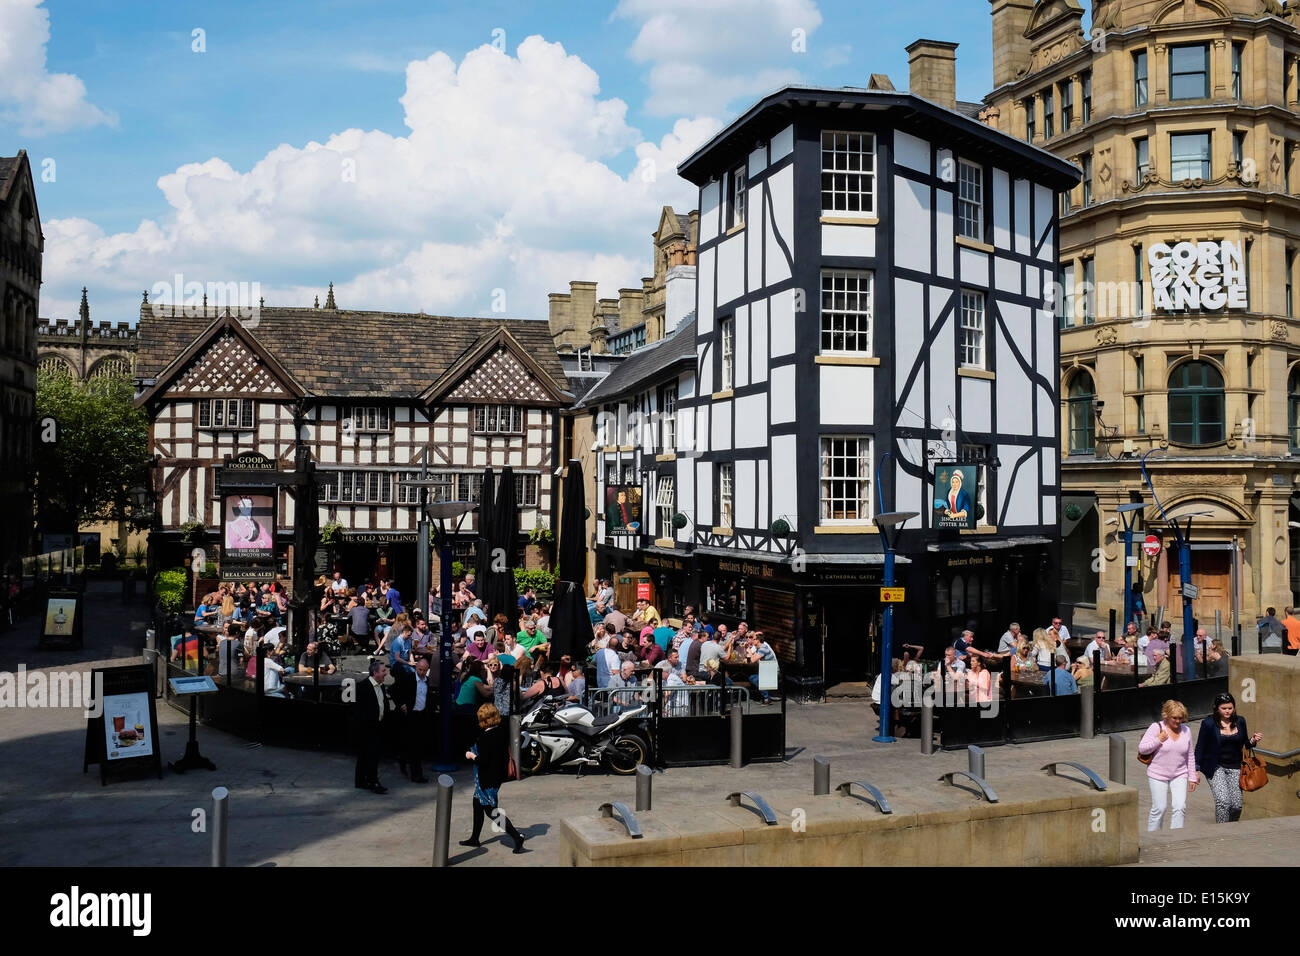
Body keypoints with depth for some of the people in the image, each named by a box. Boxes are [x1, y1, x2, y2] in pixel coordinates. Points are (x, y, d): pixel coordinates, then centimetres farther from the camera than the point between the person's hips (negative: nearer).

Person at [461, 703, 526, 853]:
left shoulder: (485, 736, -24)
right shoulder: (502, 731, -1)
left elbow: (483, 760, -25)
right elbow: (506, 751, 9)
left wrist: (471, 756, -7)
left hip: (487, 779, -9)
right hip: (499, 774, 9)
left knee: (491, 810, 0)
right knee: (477, 804, 23)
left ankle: (516, 836, -8)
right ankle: (474, 838, 36)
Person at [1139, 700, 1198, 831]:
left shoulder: (1186, 730, 5)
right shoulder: (1156, 728, -8)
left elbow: (1190, 756, 13)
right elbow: (1142, 749, -8)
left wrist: (1192, 778, 11)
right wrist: (1158, 740, -19)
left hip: (1179, 775, 3)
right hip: (1158, 775, -3)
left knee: (1180, 807, -9)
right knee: (1159, 809, 0)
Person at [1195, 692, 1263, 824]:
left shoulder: (1240, 721, 5)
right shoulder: (1208, 723, -7)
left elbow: (1245, 744, 16)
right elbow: (1200, 747, -3)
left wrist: (1253, 740, -6)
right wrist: (1196, 769, -7)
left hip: (1234, 767, 4)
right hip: (1215, 767, -4)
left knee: (1237, 805, 0)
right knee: (1223, 801, -19)